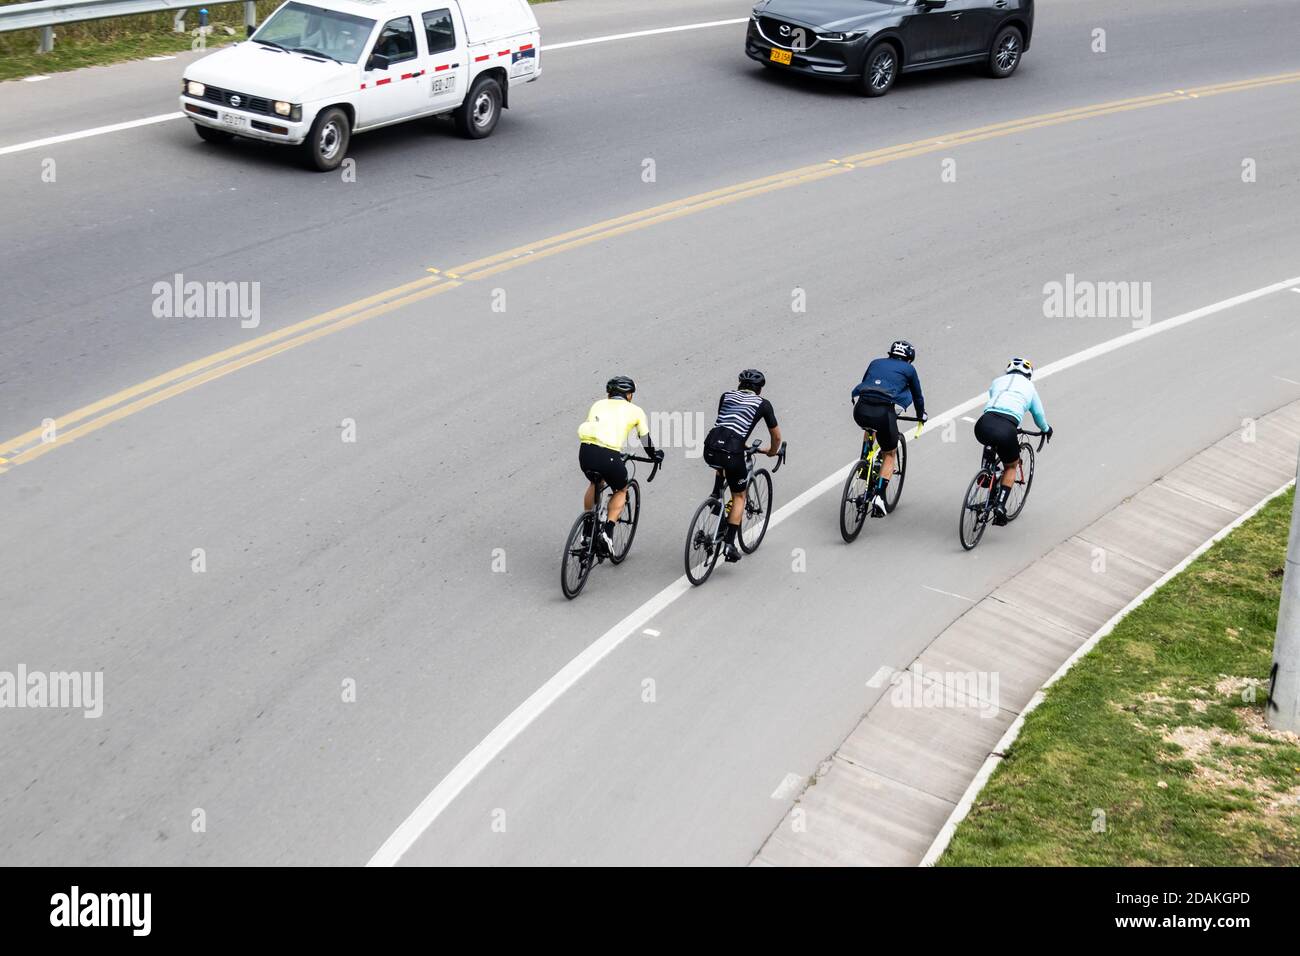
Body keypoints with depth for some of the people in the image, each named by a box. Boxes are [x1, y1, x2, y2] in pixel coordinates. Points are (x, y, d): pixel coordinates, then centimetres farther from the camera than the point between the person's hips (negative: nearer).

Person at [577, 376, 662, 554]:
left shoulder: (598, 404, 26)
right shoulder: (635, 410, 18)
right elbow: (645, 439, 26)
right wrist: (655, 456, 47)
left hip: (586, 452, 3)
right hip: (609, 456, -3)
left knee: (595, 483, 36)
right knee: (621, 491, 25)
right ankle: (607, 531, 8)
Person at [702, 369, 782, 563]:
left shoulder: (726, 396, 23)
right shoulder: (763, 404, 14)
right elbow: (776, 436, 21)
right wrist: (772, 451, 43)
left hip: (710, 449, 3)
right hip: (732, 452, -3)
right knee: (739, 497, 17)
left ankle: (716, 495, 25)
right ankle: (729, 544, 8)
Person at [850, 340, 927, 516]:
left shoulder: (876, 363, 27)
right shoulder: (908, 369, 19)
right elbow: (917, 396, 28)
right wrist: (921, 415, 47)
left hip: (861, 410, 3)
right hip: (884, 412, -3)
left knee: (869, 428, 40)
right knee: (890, 454, 18)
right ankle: (879, 496, 3)